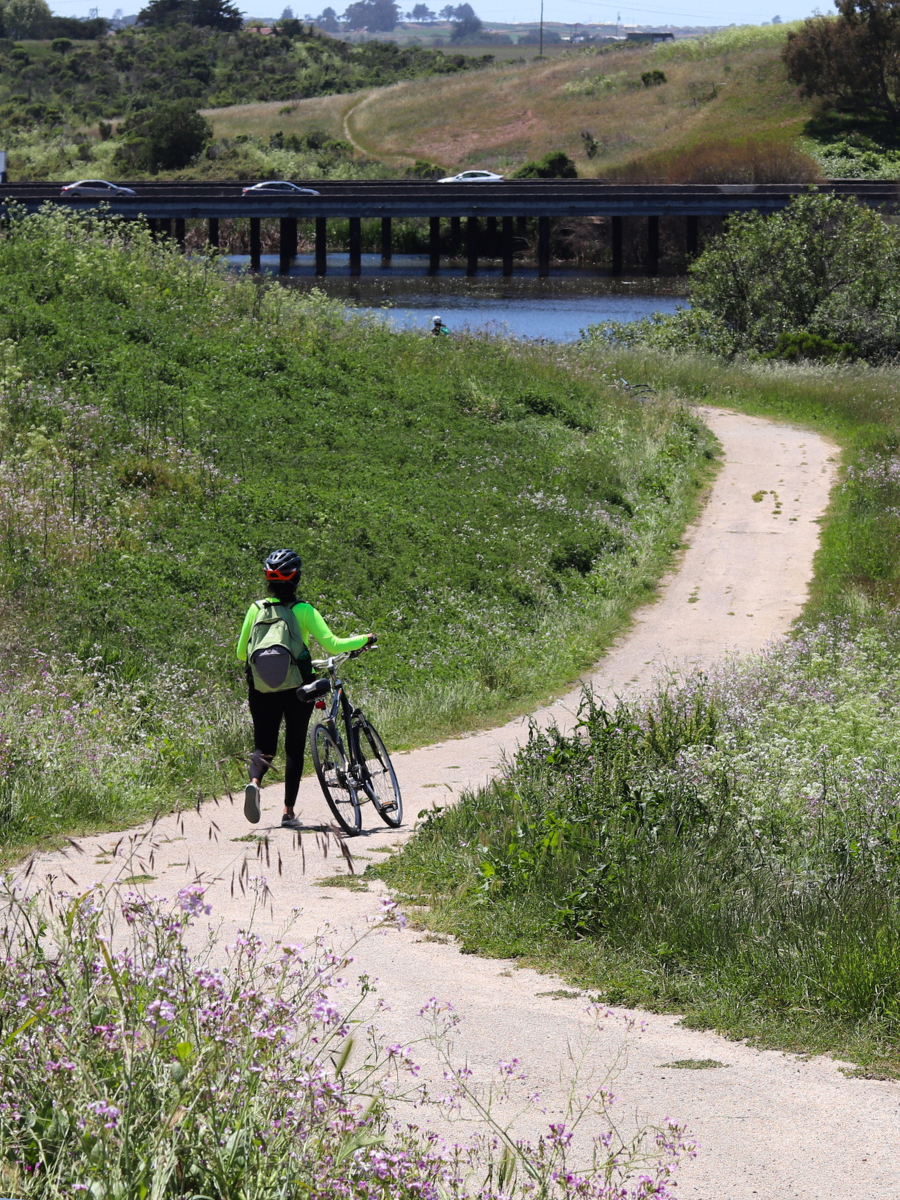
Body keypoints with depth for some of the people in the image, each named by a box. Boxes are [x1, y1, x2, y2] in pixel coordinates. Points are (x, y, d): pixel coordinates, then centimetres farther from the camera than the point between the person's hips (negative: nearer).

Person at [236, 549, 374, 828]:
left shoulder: (256, 609, 3)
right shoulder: (303, 610, -4)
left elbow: (240, 654, 7)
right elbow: (331, 645, -10)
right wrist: (364, 639, 5)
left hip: (261, 690, 2)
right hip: (296, 687, -2)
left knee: (264, 745, 8)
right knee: (294, 748, 11)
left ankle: (254, 781, -25)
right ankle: (288, 811, 7)